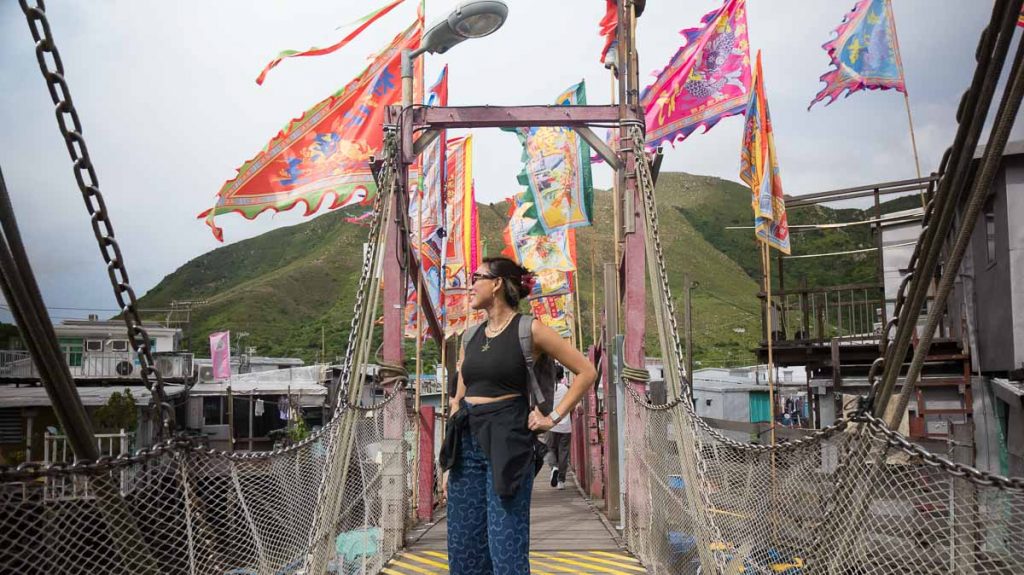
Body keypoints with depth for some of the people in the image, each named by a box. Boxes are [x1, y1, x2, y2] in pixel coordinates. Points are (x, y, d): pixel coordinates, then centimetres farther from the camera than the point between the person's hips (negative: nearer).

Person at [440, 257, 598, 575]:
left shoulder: (529, 330, -4)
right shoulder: (471, 338, 12)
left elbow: (586, 372, -2)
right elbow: (459, 399, 14)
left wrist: (554, 417, -5)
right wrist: (448, 463, 11)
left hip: (507, 444, -6)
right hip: (467, 443, 6)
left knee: (506, 549, -4)